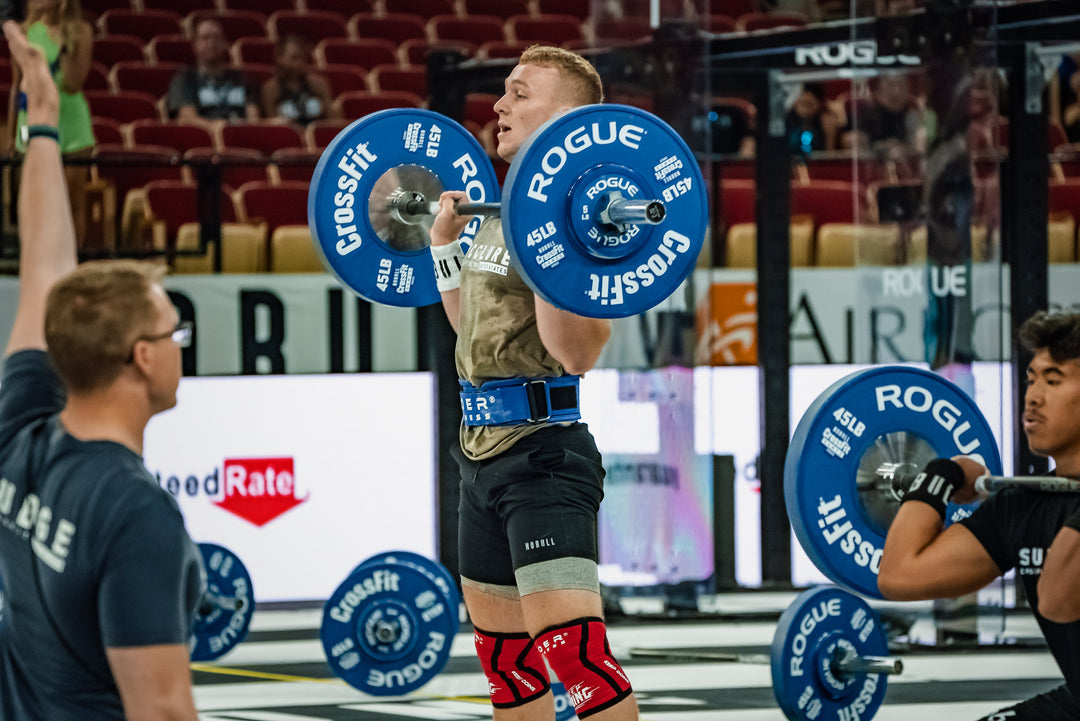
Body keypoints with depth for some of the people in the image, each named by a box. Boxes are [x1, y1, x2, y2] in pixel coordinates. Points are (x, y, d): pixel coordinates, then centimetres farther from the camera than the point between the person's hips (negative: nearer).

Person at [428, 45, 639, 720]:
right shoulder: (505, 209, 15)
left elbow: (574, 351, -21)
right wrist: (443, 241, 27)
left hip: (539, 451, -10)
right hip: (485, 453, 10)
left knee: (572, 649, -18)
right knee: (503, 652, 16)